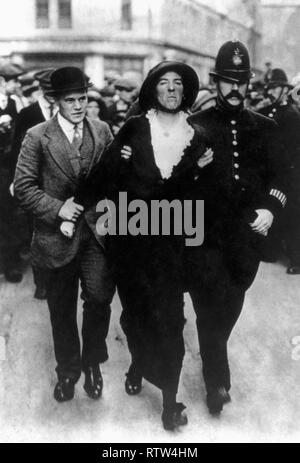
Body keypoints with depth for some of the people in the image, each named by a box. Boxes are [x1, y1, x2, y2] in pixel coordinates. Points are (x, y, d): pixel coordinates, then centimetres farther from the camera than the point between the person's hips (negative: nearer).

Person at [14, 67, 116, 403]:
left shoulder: (102, 131, 3)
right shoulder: (37, 137, -6)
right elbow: (23, 186, -7)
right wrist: (57, 208, -15)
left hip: (96, 231, 1)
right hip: (58, 236, -1)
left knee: (99, 296, -13)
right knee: (62, 309, 12)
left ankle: (92, 360, 14)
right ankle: (68, 370, 34)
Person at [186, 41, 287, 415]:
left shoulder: (264, 128, 10)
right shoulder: (195, 126, 1)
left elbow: (278, 174, 7)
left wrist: (271, 207, -8)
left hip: (247, 235, 3)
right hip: (205, 236, -3)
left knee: (229, 309, 15)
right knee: (211, 310, -3)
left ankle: (213, 356, 39)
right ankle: (217, 383, 9)